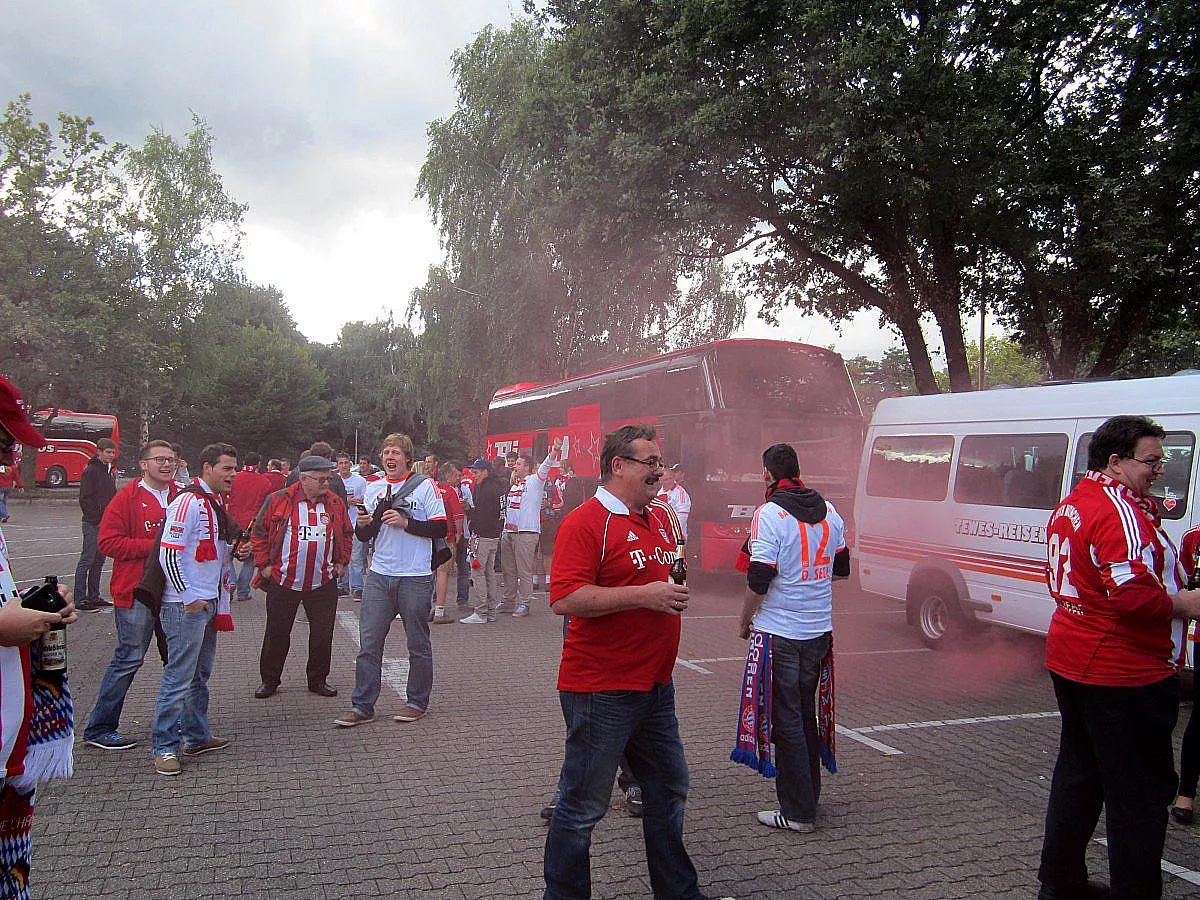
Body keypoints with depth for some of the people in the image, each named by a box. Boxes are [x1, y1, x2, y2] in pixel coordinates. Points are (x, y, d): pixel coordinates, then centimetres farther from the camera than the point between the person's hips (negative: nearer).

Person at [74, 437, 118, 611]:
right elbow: (85, 499, -15)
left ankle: (94, 597, 20)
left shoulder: (111, 472, 16)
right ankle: (80, 601, -1)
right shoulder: (90, 471, -10)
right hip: (93, 524, -8)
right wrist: (96, 519, -16)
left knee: (99, 561, 12)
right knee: (87, 561, -5)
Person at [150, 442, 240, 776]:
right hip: (186, 605, -9)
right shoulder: (188, 502, -15)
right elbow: (168, 553, -19)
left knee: (200, 674, 16)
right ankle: (164, 747, 4)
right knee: (179, 676, -5)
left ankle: (197, 736, 27)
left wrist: (226, 579, 11)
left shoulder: (219, 502, 13)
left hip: (210, 602, 9)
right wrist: (188, 596, -17)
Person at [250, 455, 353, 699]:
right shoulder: (278, 501, -4)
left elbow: (346, 534, 18)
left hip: (323, 583, 2)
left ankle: (318, 679, 22)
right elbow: (259, 533, 3)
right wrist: (264, 565, -1)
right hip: (283, 582, -2)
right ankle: (269, 680, 24)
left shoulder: (336, 503, 5)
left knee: (323, 634, 6)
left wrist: (341, 562, 10)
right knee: (277, 633, 8)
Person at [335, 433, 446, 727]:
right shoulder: (373, 488, 12)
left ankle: (417, 702, 21)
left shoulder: (424, 486, -2)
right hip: (379, 575, 4)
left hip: (415, 578, -4)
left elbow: (440, 528, -7)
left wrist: (405, 522, -16)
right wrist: (363, 525, -7)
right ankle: (362, 707, 10)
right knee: (369, 642, 2)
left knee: (418, 644, 7)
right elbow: (364, 537, 15)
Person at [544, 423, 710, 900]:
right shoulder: (585, 521, -15)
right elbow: (564, 598, -25)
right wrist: (643, 596, -24)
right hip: (601, 690, -9)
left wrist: (673, 592, 9)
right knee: (583, 806, 4)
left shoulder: (659, 518, 11)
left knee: (669, 790, 21)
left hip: (655, 686, 9)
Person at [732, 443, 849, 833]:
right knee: (805, 713, 18)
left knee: (785, 719, 1)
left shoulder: (769, 515, -14)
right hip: (819, 630, 7)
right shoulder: (828, 511, 6)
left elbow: (759, 579, -18)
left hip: (779, 632, -7)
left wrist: (745, 621, -4)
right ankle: (809, 795, 29)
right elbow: (842, 567, 16)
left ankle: (797, 812, 7)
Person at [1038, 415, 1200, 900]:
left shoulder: (1071, 505, 12)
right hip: (1124, 675, -10)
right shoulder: (1120, 511, -19)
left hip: (1071, 660, 10)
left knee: (1078, 775, 19)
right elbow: (1133, 594, -28)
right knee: (1142, 792, 1)